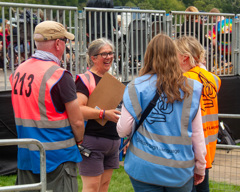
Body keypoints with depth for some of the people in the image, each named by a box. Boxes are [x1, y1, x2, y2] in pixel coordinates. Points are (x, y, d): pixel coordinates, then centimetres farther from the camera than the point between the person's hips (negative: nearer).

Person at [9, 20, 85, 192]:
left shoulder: (19, 71, 5)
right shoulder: (59, 75, -17)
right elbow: (77, 121, -14)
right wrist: (79, 140, 5)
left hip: (25, 155, 7)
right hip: (57, 158, -7)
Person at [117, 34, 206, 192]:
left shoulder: (137, 87, -7)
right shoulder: (191, 89, -2)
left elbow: (123, 130, -7)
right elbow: (197, 134, 1)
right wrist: (200, 167, 13)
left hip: (145, 168, -1)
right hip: (180, 170, 1)